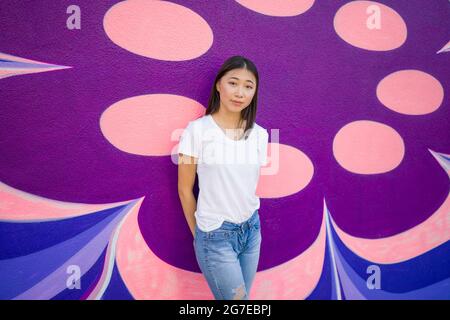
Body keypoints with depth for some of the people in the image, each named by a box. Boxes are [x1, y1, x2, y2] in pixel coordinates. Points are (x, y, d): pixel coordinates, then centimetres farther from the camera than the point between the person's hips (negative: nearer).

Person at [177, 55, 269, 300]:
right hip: (216, 235, -4)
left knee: (240, 296, 14)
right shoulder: (197, 130, -12)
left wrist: (248, 224, 14)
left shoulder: (259, 135, 0)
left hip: (251, 229, 5)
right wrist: (199, 233, 4)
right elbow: (185, 190, -4)